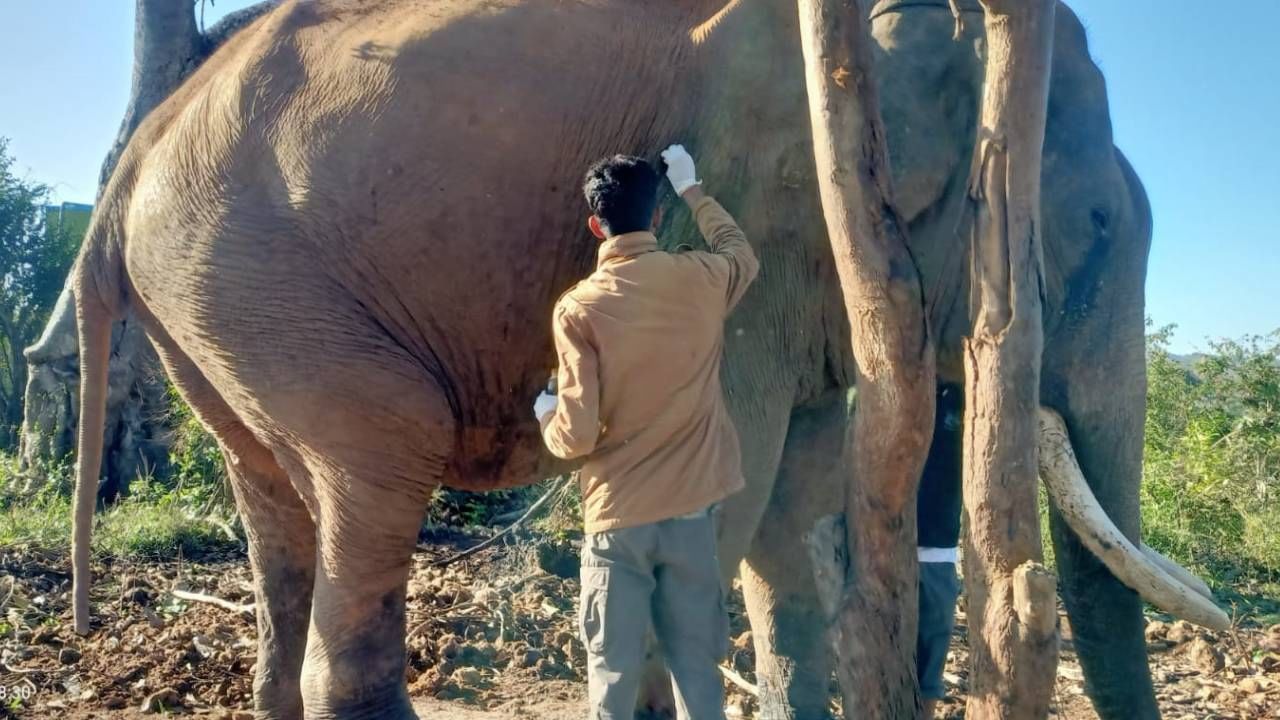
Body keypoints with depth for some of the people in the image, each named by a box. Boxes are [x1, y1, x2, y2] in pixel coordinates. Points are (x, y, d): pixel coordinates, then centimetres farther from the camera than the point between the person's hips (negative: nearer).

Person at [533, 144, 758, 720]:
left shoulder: (578, 309, -12)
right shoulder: (700, 279, -4)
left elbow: (577, 437, -14)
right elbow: (741, 251, 23)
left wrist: (546, 417, 8)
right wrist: (691, 190, 33)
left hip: (617, 515, -2)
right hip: (692, 507, 3)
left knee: (613, 670, 8)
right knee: (697, 660, 12)